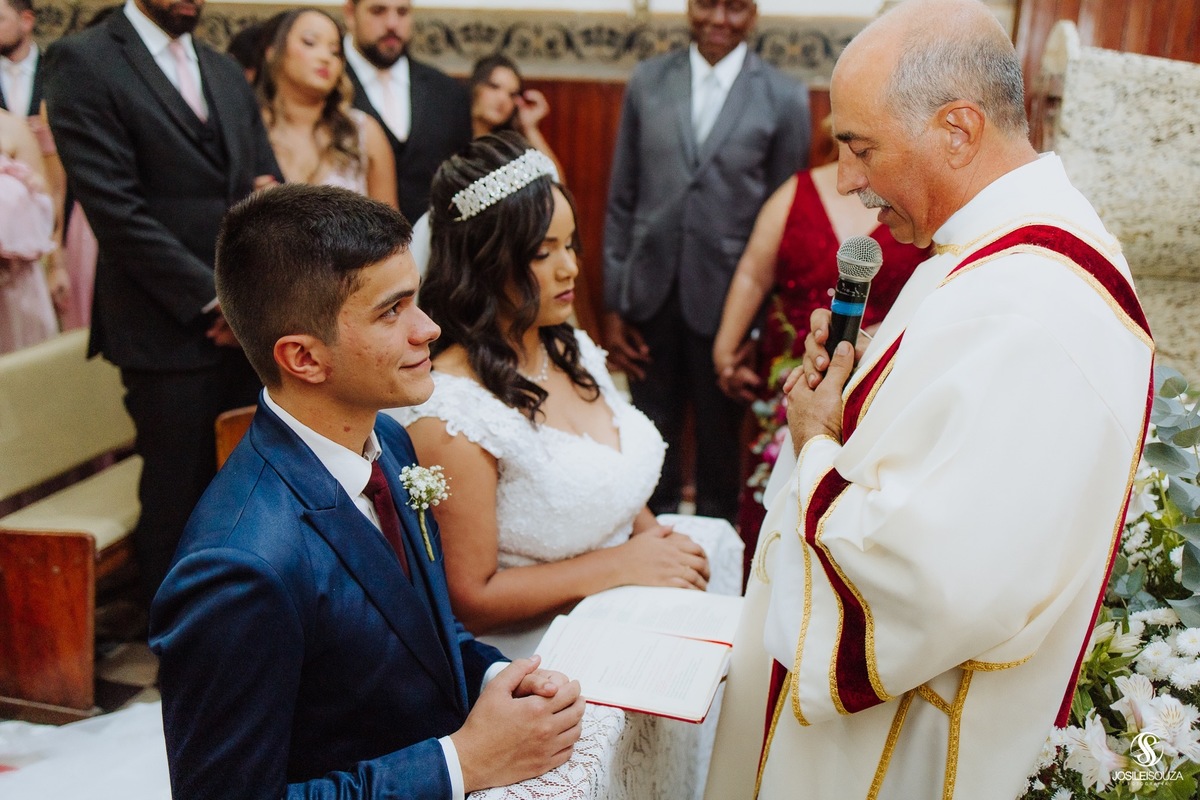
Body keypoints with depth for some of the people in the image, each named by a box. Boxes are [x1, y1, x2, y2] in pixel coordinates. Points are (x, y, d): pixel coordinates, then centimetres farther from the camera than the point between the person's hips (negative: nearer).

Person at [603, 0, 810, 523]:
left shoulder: (784, 98, -3)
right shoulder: (647, 82, 3)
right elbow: (621, 200, 4)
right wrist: (612, 306, 2)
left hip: (726, 298, -1)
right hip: (651, 293, 2)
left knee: (721, 436, 14)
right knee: (653, 433, 13)